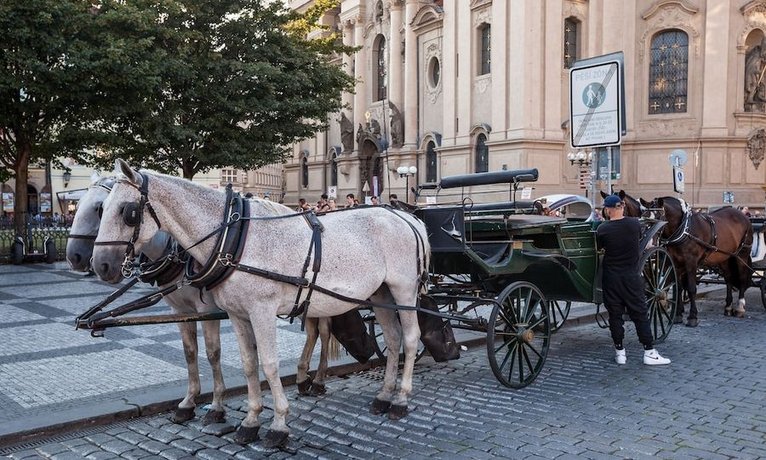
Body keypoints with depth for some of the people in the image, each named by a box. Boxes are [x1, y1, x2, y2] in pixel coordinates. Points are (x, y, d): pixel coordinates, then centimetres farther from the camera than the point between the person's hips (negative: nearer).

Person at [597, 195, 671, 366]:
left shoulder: (602, 229, -10)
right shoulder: (634, 224, -4)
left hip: (611, 277, -1)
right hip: (631, 276, 1)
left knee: (615, 314, 7)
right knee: (640, 313, 7)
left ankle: (620, 352, 13)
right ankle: (649, 352, 8)